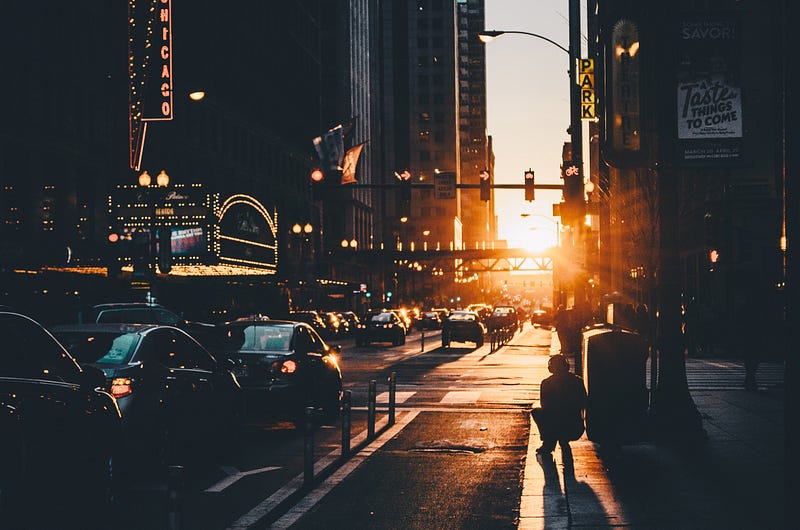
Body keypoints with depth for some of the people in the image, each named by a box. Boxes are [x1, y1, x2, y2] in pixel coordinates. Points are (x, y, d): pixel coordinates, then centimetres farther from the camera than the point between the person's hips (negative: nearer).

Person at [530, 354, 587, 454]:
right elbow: (583, 405, 12)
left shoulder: (547, 383, -4)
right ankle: (564, 440, 19)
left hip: (555, 426, -4)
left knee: (535, 411, 25)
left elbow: (544, 405, 10)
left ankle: (548, 444, 19)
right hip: (577, 431, 4)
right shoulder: (578, 381, 2)